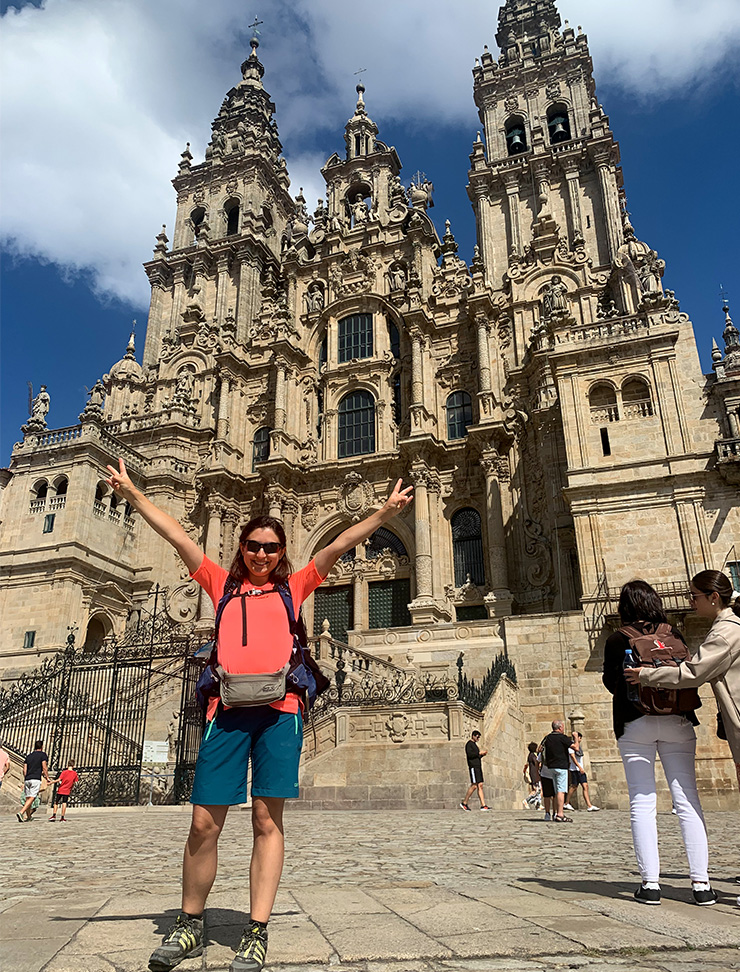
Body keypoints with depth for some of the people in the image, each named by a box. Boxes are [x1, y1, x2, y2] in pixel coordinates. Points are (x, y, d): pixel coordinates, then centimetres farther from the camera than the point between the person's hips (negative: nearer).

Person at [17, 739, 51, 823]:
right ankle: (21, 813, -25)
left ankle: (27, 817, 13)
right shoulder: (43, 755, 2)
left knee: (28, 798, 10)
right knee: (32, 798, -9)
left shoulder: (29, 756, 18)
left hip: (27, 779, 6)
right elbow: (44, 767, -6)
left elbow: (24, 770, 15)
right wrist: (47, 778, 2)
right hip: (36, 779, -6)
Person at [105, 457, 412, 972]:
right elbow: (177, 535, 18)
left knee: (268, 819, -1)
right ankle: (190, 926, 22)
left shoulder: (293, 586, 18)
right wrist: (131, 492, 19)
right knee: (204, 823, 2)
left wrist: (385, 511, 10)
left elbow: (340, 545, 14)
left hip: (278, 709, -1)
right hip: (227, 710, 1)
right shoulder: (224, 583, 20)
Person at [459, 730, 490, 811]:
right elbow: (469, 754, -19)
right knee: (474, 785, -12)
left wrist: (483, 754, 11)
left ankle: (483, 805, -2)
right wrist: (479, 752, -14)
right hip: (473, 767, -9)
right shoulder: (469, 744, -5)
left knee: (480, 785, 2)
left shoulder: (474, 744, 23)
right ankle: (464, 803, -3)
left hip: (478, 767, 9)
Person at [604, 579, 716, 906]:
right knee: (687, 799, 3)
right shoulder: (674, 635, 5)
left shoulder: (617, 640, -2)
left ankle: (650, 883, 0)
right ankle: (701, 882, 2)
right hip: (676, 721, 2)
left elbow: (611, 682, 1)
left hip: (634, 724, -2)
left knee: (642, 802, 1)